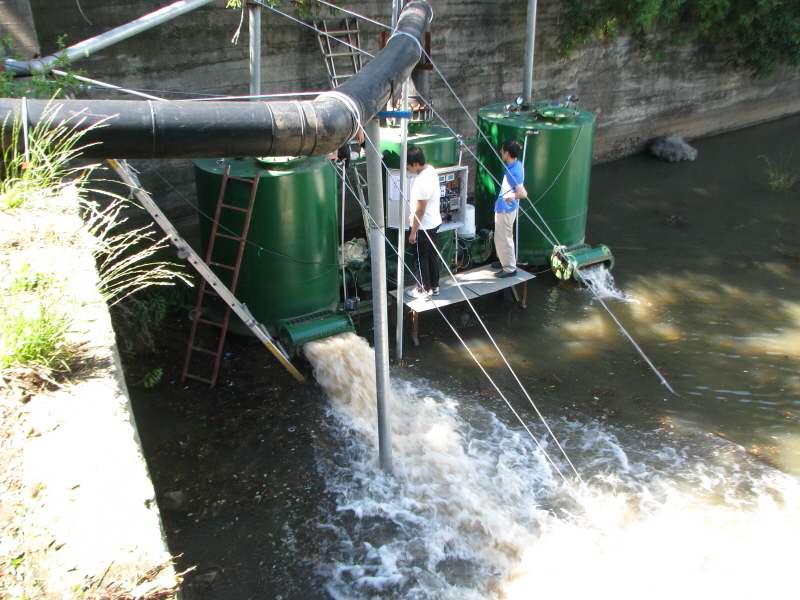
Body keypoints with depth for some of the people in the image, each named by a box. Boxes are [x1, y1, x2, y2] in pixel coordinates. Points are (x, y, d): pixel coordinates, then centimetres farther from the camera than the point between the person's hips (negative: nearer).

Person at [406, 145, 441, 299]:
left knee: (422, 258, 7)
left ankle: (425, 289, 21)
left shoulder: (422, 182, -29)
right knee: (432, 255, 19)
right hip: (434, 222, 9)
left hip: (424, 226, -9)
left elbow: (420, 210, -24)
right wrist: (412, 216, 22)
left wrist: (413, 231, -16)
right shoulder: (430, 170, 1)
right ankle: (434, 286, 30)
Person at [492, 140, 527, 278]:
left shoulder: (513, 172, -28)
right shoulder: (515, 165, 2)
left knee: (504, 239, 2)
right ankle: (505, 261, 38)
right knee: (502, 238, 23)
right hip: (504, 208, 10)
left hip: (506, 209, -10)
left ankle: (510, 269, 14)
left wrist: (510, 196, -22)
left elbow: (523, 194, -34)